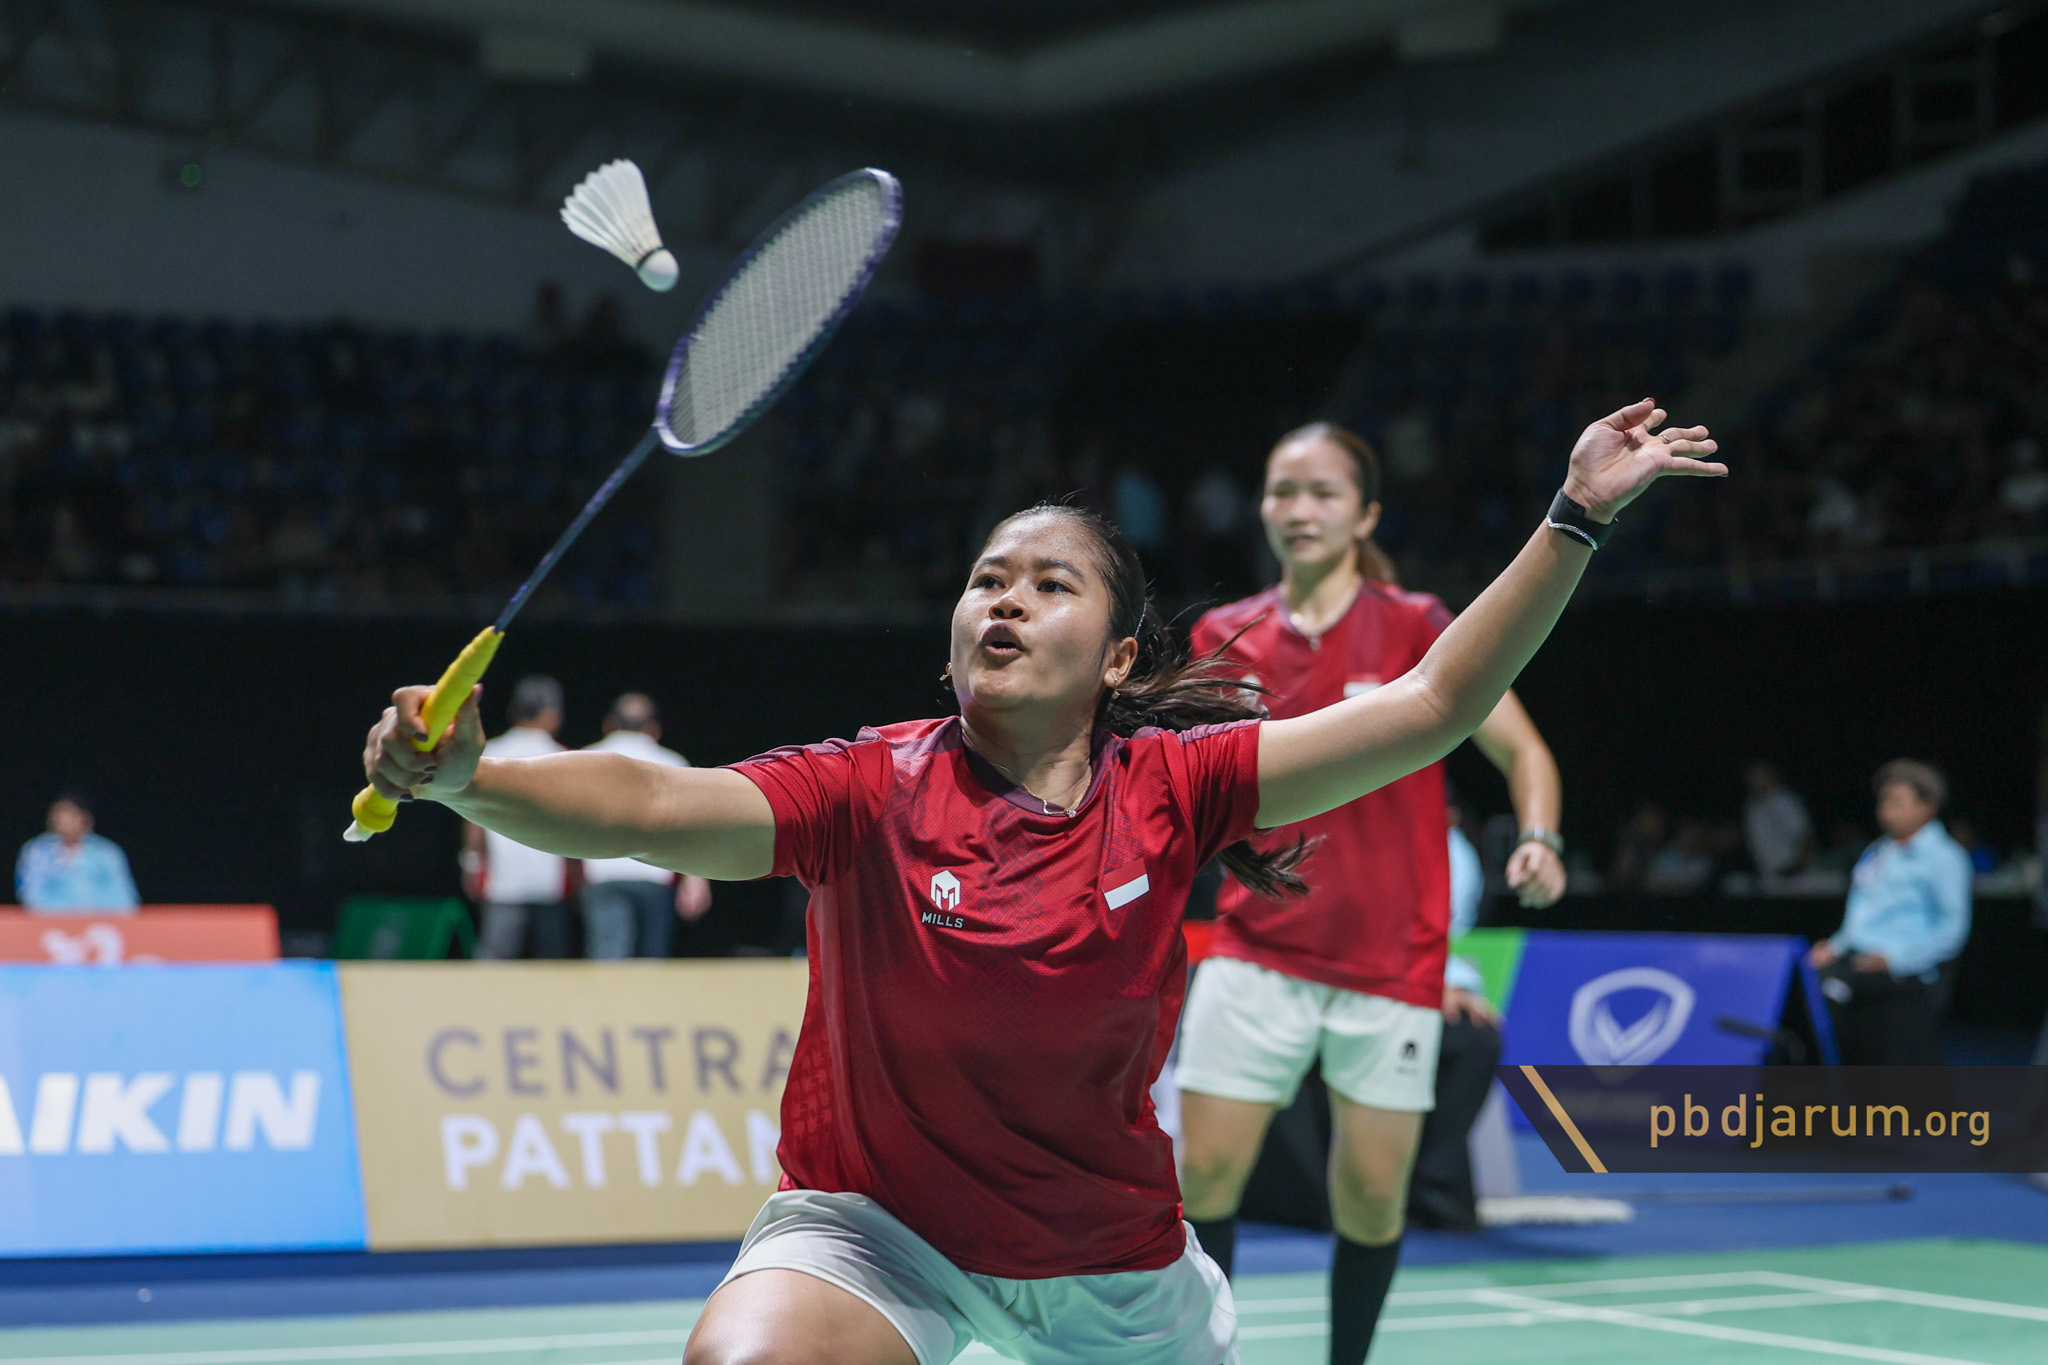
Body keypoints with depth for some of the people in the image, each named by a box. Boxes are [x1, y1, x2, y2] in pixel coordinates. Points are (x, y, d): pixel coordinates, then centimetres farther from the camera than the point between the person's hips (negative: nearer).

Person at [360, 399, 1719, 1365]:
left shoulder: (1167, 788, -11)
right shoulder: (872, 789, -17)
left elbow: (1430, 708, -10)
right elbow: (653, 808, -32)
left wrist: (1577, 519, -14)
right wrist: (464, 777, -49)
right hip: (877, 1229, -3)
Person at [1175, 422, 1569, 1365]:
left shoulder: (1416, 629, -5)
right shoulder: (1225, 640, 4)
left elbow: (1522, 751, -3)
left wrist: (1539, 840, -20)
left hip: (1392, 965, -2)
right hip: (1258, 957, 2)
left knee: (1371, 1199, 2)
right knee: (1203, 1178, -4)